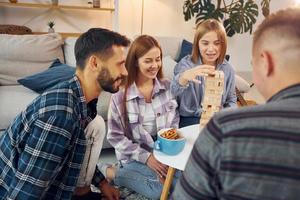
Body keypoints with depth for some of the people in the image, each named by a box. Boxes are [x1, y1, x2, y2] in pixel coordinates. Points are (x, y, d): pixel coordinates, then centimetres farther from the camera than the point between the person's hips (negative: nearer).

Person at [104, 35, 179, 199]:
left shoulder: (168, 87, -2)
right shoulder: (120, 94, -13)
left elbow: (175, 123, 7)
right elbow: (115, 136, -10)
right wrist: (146, 157, -17)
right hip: (135, 156, -5)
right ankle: (113, 172, 0)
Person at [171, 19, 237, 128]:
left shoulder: (227, 69, 3)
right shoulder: (186, 64, -10)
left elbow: (231, 99, 16)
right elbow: (174, 90, -31)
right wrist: (184, 77, -55)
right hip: (190, 120, -4)